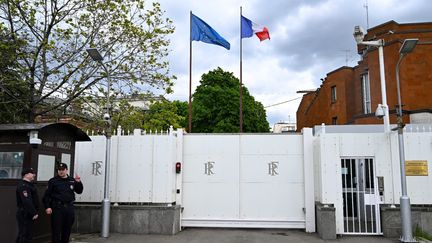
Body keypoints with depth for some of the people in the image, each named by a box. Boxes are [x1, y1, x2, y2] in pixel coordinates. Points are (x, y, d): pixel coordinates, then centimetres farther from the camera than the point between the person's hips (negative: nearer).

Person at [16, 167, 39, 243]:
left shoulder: (29, 184, 15)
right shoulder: (23, 186, -18)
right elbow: (27, 201, -26)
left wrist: (34, 212, 16)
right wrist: (34, 213, -24)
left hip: (28, 214, 11)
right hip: (25, 215, -11)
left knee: (22, 235, 18)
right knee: (25, 236, -5)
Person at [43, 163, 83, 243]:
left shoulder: (72, 181, 9)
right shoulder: (53, 181, -2)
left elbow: (79, 191, 12)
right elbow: (47, 195, -4)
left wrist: (79, 182, -4)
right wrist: (47, 207, -12)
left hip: (69, 207, 4)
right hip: (57, 207, -4)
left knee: (67, 229, 12)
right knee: (56, 229, -1)